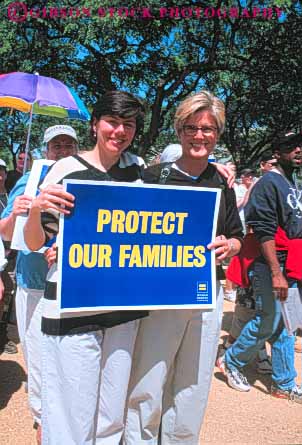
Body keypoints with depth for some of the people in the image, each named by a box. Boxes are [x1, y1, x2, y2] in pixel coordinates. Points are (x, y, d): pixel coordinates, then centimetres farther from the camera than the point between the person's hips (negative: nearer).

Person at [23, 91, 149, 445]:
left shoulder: (137, 167, 7)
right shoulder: (67, 169, -4)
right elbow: (34, 243, -3)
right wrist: (35, 209, -23)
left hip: (124, 307, 4)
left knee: (112, 416, 15)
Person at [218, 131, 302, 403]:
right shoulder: (269, 183, -11)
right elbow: (264, 232, -19)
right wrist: (276, 273, -23)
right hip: (272, 268, -8)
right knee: (268, 324, -1)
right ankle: (231, 362, 21)